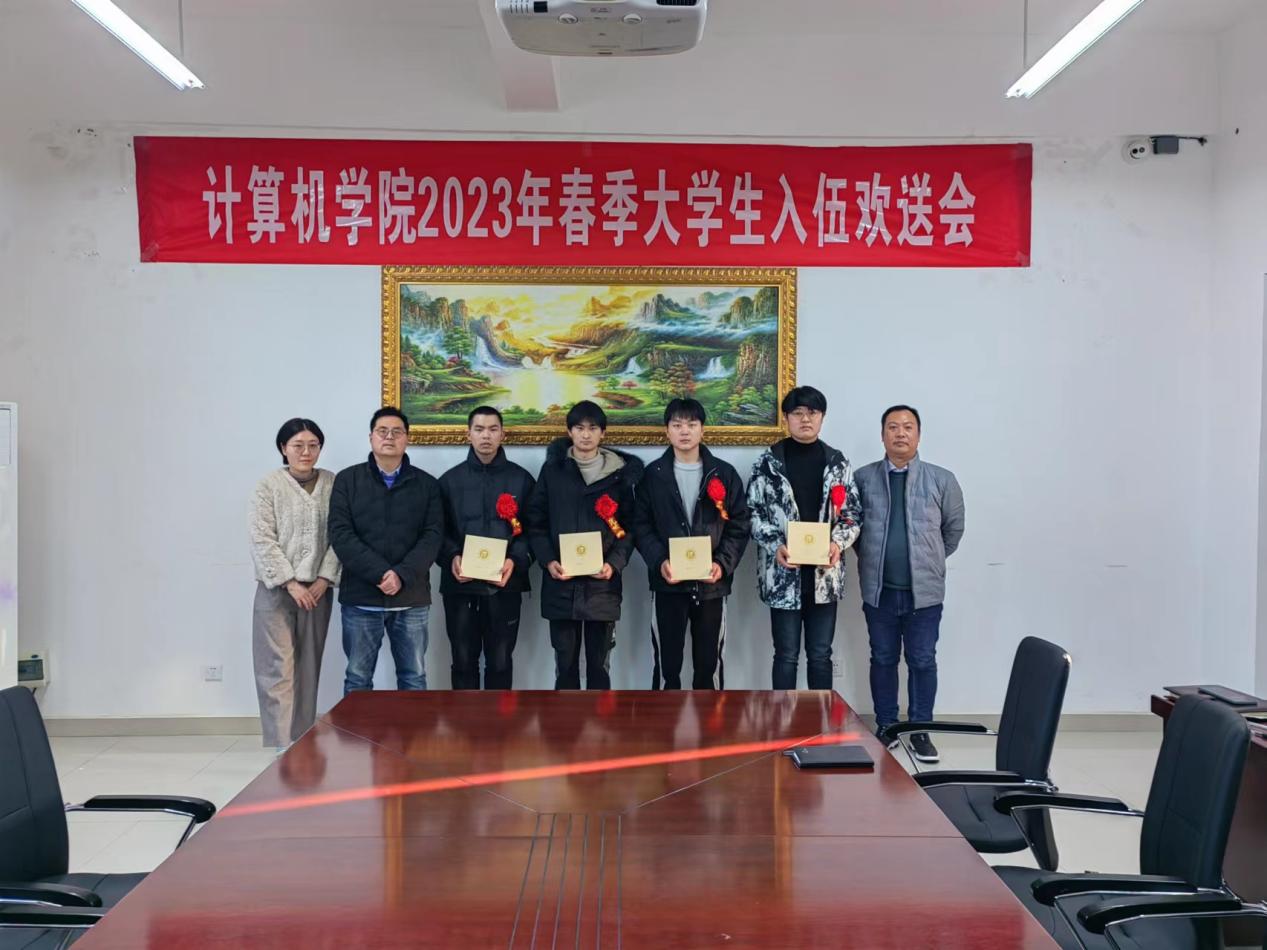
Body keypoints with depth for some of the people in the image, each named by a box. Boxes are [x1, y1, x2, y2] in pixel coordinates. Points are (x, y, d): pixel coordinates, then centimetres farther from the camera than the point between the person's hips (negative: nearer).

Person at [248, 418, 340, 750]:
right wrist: (290, 583, -12)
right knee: (279, 668, -7)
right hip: (277, 589, -3)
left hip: (317, 589, 3)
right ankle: (282, 748, -8)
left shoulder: (333, 484, 5)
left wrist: (324, 579, -8)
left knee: (308, 669, 7)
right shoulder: (268, 485, -1)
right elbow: (262, 540, -6)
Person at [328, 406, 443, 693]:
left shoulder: (427, 484, 7)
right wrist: (381, 574, -17)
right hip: (361, 597, -1)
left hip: (411, 598, 1)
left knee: (414, 678, 8)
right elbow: (341, 535, -6)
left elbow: (433, 536, -2)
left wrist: (402, 575, -17)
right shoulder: (347, 480, 4)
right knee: (358, 678, 6)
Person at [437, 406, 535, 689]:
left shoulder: (521, 479, 6)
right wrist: (452, 558, -14)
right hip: (461, 584, 1)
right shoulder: (450, 480, 8)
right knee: (464, 660, 7)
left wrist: (515, 561, -15)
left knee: (500, 661, 6)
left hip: (504, 584, -1)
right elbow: (439, 530, 6)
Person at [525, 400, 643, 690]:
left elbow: (629, 526, 4)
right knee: (565, 661, 6)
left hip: (602, 583, 0)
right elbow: (536, 522, 5)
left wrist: (615, 563, -11)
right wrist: (548, 560, -9)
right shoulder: (552, 470, 6)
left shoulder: (619, 473, 5)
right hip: (561, 583, 0)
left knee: (599, 663, 6)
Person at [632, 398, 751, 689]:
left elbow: (739, 526, 2)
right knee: (666, 664, 5)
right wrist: (659, 562, -14)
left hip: (711, 583, 0)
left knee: (709, 664, 9)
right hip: (668, 584, 0)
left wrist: (723, 564, -12)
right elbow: (641, 526, 1)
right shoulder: (653, 475, 4)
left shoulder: (725, 474, 4)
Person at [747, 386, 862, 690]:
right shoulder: (768, 462, 0)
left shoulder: (837, 462, 6)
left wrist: (838, 543, -12)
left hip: (825, 573, 2)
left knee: (820, 655, 10)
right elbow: (754, 513, -1)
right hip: (783, 573, -2)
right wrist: (775, 546, -15)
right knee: (786, 656, 4)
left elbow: (853, 514, 6)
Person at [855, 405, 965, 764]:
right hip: (879, 589, 1)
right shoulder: (863, 478, 1)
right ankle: (885, 727, 23)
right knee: (883, 660, 11)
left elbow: (954, 528, 8)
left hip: (924, 590, -1)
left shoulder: (941, 479, -1)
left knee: (922, 662, 5)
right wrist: (873, 558, 7)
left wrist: (929, 561, 11)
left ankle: (920, 731, 17)